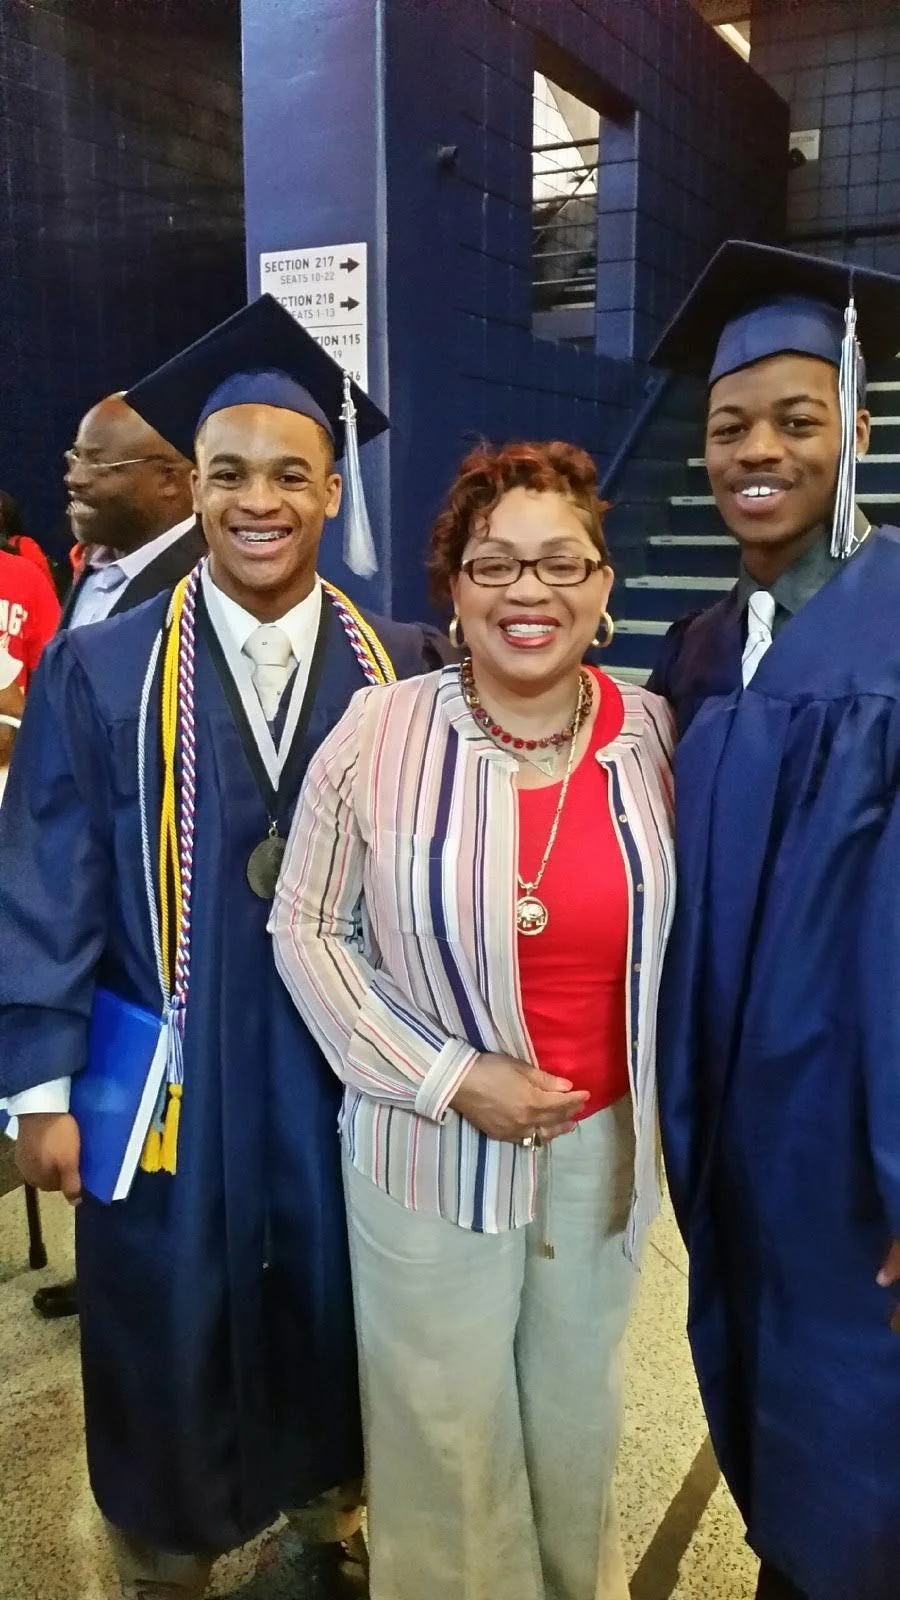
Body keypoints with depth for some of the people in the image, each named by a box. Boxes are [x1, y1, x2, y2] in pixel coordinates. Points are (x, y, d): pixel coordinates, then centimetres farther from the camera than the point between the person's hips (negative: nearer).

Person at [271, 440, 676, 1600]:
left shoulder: (655, 736, -8)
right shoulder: (378, 734, -15)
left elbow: (685, 931, 4)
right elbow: (307, 928, -8)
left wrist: (663, 1097, 1)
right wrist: (449, 1077, -15)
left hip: (604, 1139, 3)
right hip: (429, 1147, -2)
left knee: (576, 1403, 25)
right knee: (444, 1427, 17)